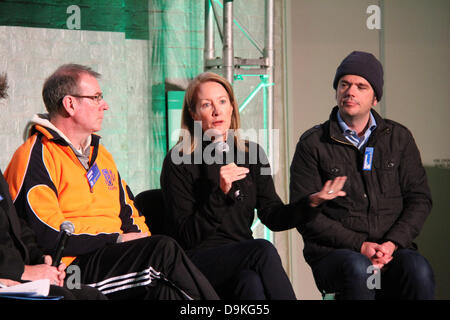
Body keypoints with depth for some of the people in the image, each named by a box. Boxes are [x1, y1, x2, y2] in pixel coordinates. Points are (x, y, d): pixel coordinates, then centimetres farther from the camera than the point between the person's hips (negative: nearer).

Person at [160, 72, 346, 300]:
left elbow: (272, 216, 8)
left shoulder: (251, 154, 13)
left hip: (243, 260, 3)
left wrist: (310, 203, -11)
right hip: (198, 262, -3)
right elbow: (186, 237, -8)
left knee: (251, 282, -34)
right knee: (263, 250, -32)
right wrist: (220, 193, -20)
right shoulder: (178, 162, -2)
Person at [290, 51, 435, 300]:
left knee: (417, 269, -31)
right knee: (358, 269, -37)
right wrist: (359, 246, -12)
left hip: (392, 249, 2)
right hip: (333, 252, -2)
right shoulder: (312, 144, 5)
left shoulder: (399, 138, 14)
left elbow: (419, 198, 11)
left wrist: (393, 243, -8)